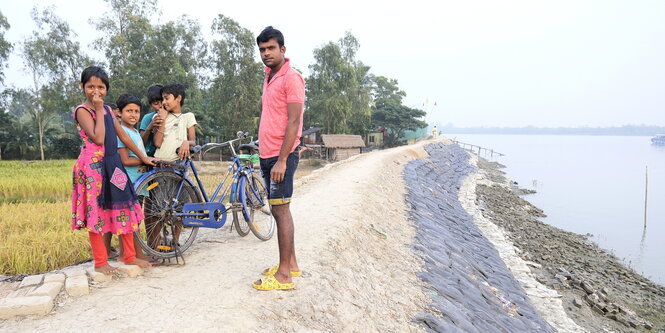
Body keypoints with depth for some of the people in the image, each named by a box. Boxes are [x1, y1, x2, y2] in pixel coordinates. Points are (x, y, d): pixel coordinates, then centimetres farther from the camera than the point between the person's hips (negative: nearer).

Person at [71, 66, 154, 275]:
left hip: (112, 165, 7)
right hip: (93, 165, -7)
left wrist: (143, 157, 19)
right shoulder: (82, 110, -7)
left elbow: (123, 136, 18)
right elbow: (98, 138, -21)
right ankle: (100, 262, 10)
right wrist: (99, 110, -15)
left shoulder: (107, 110, 14)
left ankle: (129, 256, 20)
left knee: (125, 209, 9)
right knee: (95, 212, 0)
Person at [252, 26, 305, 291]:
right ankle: (291, 264, 22)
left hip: (281, 155, -9)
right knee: (278, 209, 12)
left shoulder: (291, 77, -11)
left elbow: (293, 122, -17)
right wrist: (265, 156, 18)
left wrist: (282, 159, -21)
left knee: (280, 210, -8)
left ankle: (284, 274, -2)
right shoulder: (269, 78, 18)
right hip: (268, 154, 9)